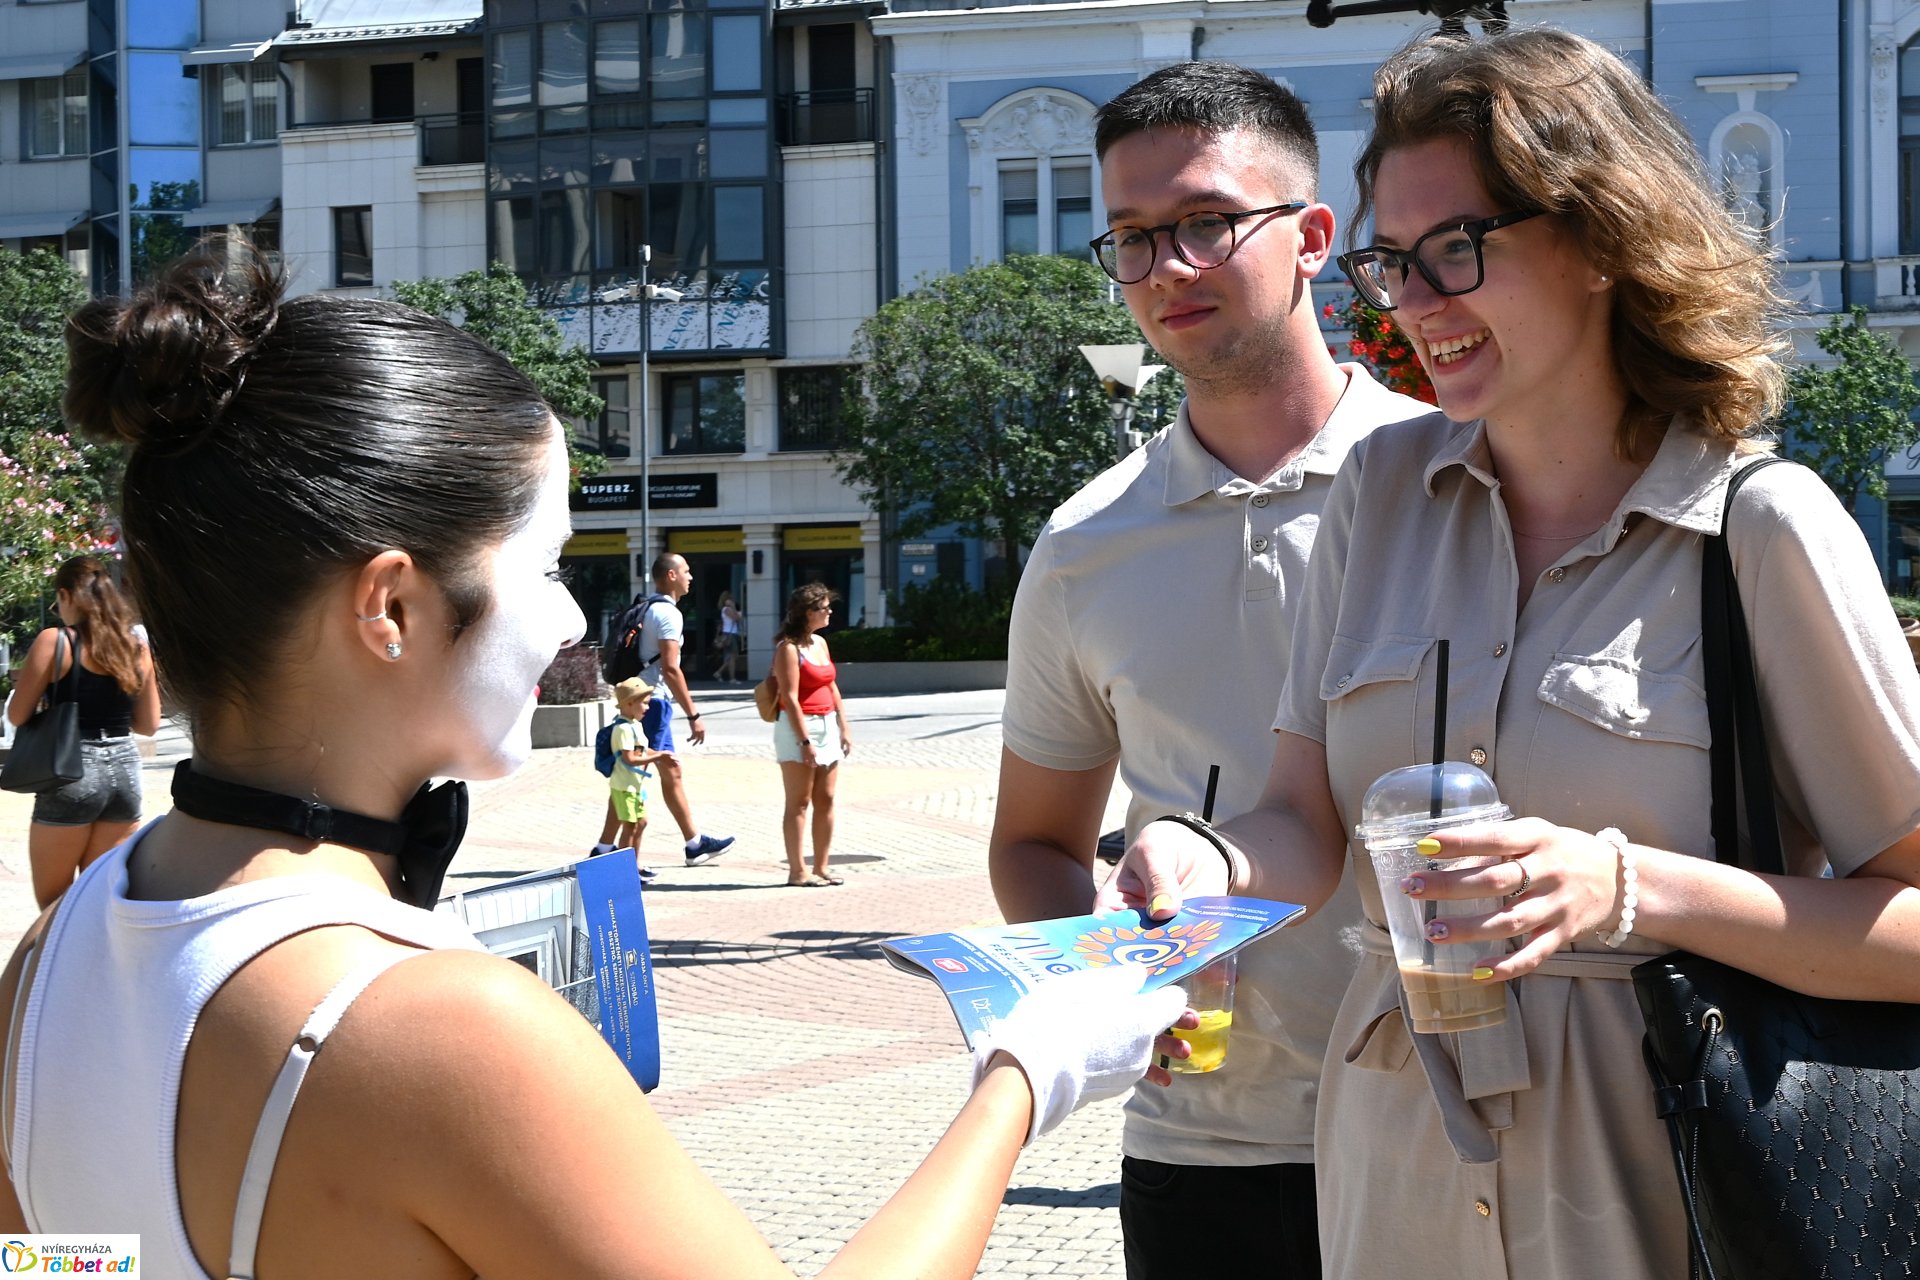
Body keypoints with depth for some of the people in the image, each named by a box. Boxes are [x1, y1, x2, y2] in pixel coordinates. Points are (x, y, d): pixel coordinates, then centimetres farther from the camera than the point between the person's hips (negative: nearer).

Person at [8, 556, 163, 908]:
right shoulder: (136, 645, 7)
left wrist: (22, 683, 15)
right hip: (125, 771, 5)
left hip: (72, 773, -5)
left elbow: (17, 715, -5)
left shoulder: (54, 641, -7)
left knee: (53, 905, 7)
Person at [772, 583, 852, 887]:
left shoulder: (820, 642, 12)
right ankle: (797, 871, -1)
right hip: (798, 727, -8)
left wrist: (844, 727, 12)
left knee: (825, 800, 7)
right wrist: (805, 742, -20)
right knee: (799, 802, -4)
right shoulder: (789, 648, -13)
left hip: (826, 726, 8)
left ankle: (821, 867, 12)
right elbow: (790, 697, -17)